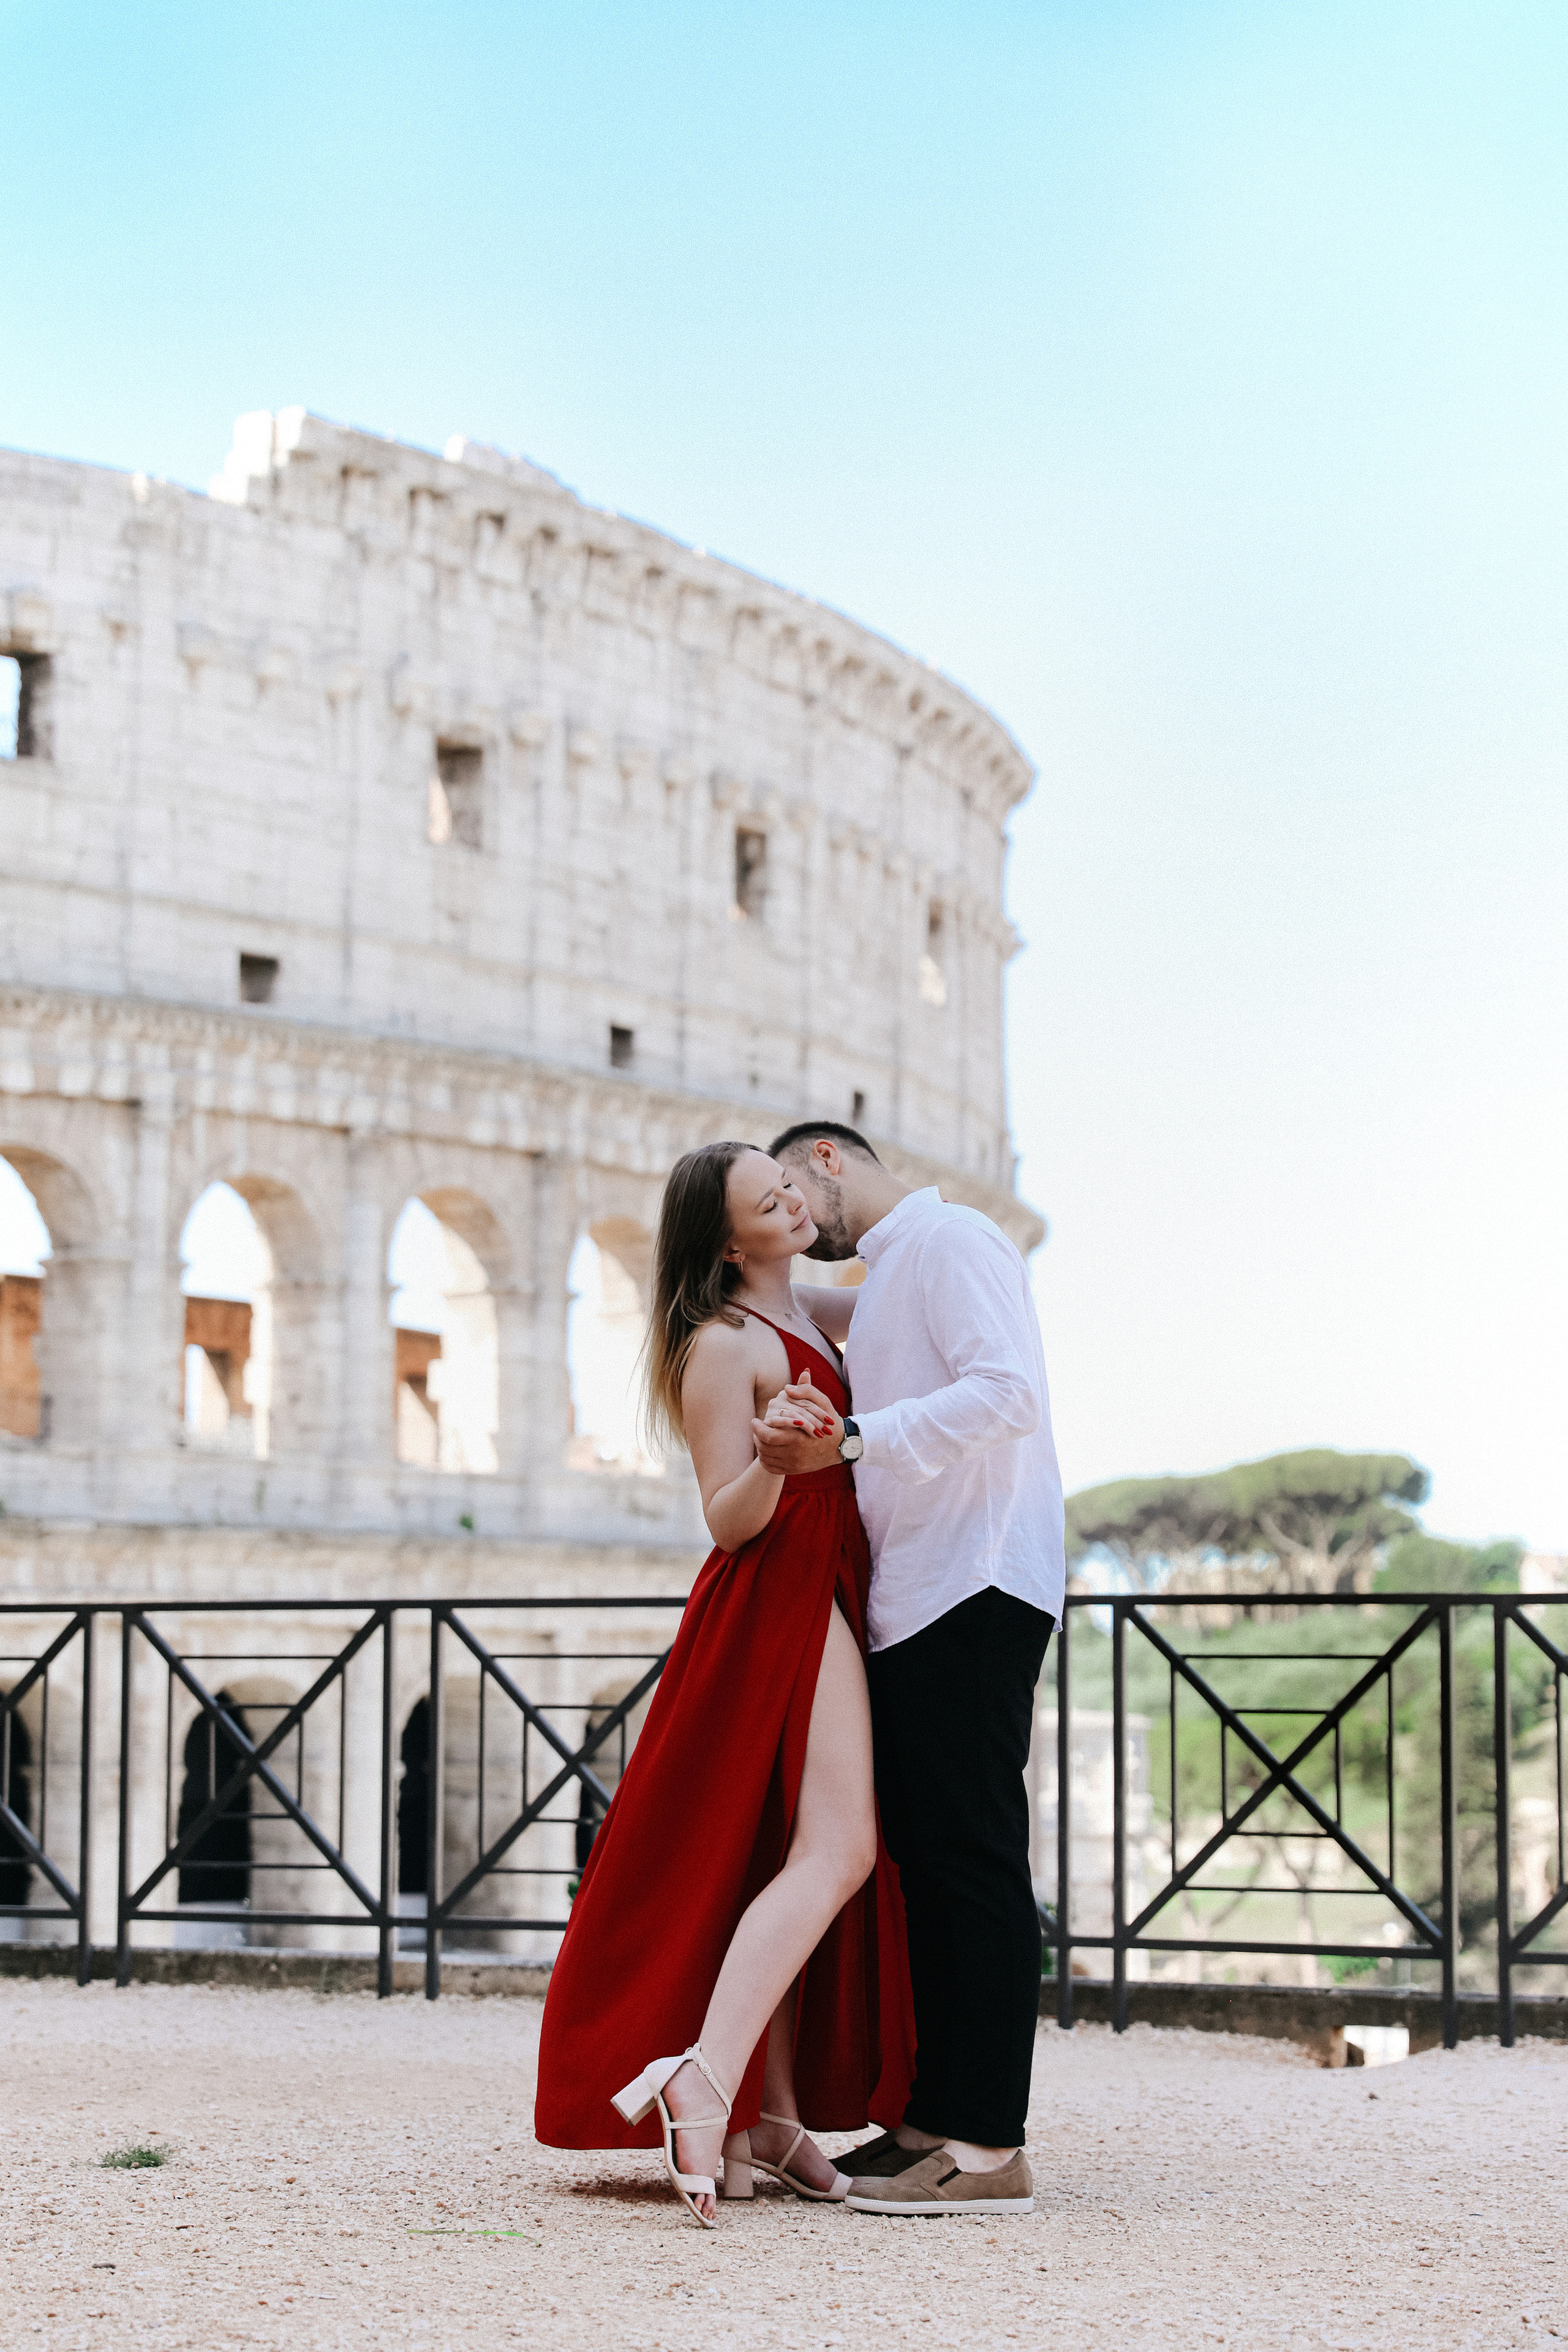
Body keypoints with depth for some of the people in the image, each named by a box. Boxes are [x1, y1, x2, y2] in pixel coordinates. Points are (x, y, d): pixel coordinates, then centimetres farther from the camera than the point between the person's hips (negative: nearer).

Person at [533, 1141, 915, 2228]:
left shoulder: (807, 1316, 16)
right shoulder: (722, 1345, -10)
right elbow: (730, 1521, -14)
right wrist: (776, 1456, -34)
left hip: (822, 1601, 10)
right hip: (783, 1600, -10)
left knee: (795, 1862, 7)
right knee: (836, 1850, -20)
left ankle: (773, 2118, 9)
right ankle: (703, 2080, -30)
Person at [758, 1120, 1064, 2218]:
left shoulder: (948, 1236, -4)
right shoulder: (890, 1271, 26)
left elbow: (1005, 1392, -19)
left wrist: (852, 1439, -26)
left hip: (971, 1591, -10)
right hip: (917, 1602, 10)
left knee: (972, 1859, -11)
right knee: (926, 1860, 9)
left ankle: (988, 2146, -11)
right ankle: (938, 2117, 13)